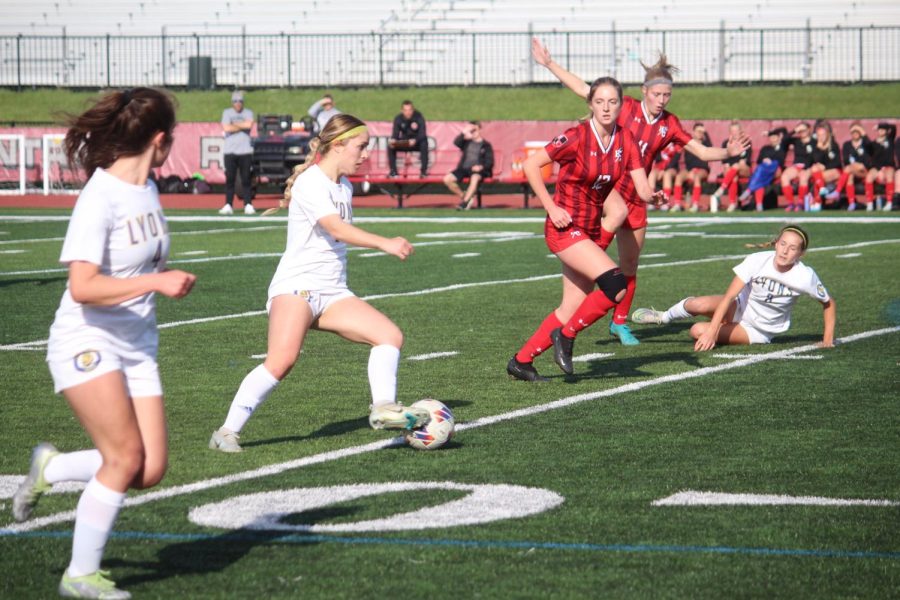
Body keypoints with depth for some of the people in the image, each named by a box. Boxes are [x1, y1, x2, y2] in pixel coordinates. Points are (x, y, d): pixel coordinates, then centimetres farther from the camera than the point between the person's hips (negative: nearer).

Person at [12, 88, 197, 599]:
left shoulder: (148, 190, 7)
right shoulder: (101, 197, -19)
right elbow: (83, 288, -27)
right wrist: (157, 282, -28)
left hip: (136, 346, 8)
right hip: (87, 343, -8)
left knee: (150, 470, -2)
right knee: (127, 456, -15)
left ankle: (50, 468, 22)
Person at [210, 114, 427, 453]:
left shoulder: (344, 186, 15)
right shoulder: (310, 182, -12)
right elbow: (337, 228, -27)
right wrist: (384, 244, -36)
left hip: (333, 293, 9)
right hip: (296, 286, -9)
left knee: (391, 335, -6)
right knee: (282, 361, -26)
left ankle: (384, 409, -7)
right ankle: (228, 431, -18)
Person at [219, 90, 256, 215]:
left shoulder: (248, 113, 8)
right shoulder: (227, 113, 7)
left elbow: (249, 125, -12)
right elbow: (226, 128, -9)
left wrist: (234, 125, -5)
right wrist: (242, 126, -5)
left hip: (245, 151, 0)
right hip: (230, 151, 0)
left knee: (246, 179, -1)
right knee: (229, 179, -2)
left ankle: (248, 205, 1)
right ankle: (228, 206, 0)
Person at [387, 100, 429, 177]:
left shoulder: (418, 117, -17)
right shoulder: (398, 119, -8)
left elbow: (422, 134, -24)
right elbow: (395, 134, -10)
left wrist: (415, 140, -46)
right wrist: (393, 140, -36)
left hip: (417, 143, -3)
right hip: (404, 143, 3)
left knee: (424, 143, -36)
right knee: (390, 146, -23)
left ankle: (424, 170, -29)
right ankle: (393, 171, -14)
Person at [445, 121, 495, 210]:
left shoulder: (486, 145, 9)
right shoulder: (466, 142, 18)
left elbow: (490, 161, 1)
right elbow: (456, 143, -1)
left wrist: (481, 167, -17)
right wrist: (464, 133, -10)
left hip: (477, 169, -4)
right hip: (464, 168, 4)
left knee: (475, 178, -41)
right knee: (447, 179, -18)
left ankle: (465, 202, -41)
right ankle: (463, 196, -5)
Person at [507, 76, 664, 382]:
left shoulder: (625, 139, 1)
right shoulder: (577, 137, -15)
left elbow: (642, 188, -4)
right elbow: (531, 165, -13)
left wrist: (652, 195, -28)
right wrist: (551, 208, -16)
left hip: (591, 231, 7)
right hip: (565, 228, -7)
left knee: (571, 309, 9)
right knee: (616, 284, -22)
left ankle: (521, 361, 20)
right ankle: (566, 335, -5)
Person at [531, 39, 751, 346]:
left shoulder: (669, 125, 3)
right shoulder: (626, 107, -6)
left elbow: (702, 152, 5)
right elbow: (583, 89, -4)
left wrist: (728, 152, -14)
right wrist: (549, 64, -7)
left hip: (636, 197, 4)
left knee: (630, 266, 8)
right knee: (618, 211, -41)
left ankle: (620, 322, 25)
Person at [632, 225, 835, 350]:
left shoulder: (805, 277, -21)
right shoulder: (757, 261, -21)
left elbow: (828, 303, -4)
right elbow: (729, 297, -23)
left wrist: (828, 338, -12)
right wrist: (712, 330, -32)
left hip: (757, 332, -1)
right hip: (740, 308, 1)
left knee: (699, 331, -27)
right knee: (698, 305, -30)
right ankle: (664, 317, 4)